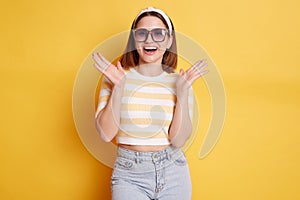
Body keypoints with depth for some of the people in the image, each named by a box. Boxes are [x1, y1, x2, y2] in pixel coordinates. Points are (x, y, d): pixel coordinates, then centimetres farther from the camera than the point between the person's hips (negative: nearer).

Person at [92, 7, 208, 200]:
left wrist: (182, 92, -16)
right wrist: (118, 88, -18)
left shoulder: (179, 82, -2)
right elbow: (106, 134, -11)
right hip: (129, 174, -1)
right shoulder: (115, 78, -4)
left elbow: (179, 140, -9)